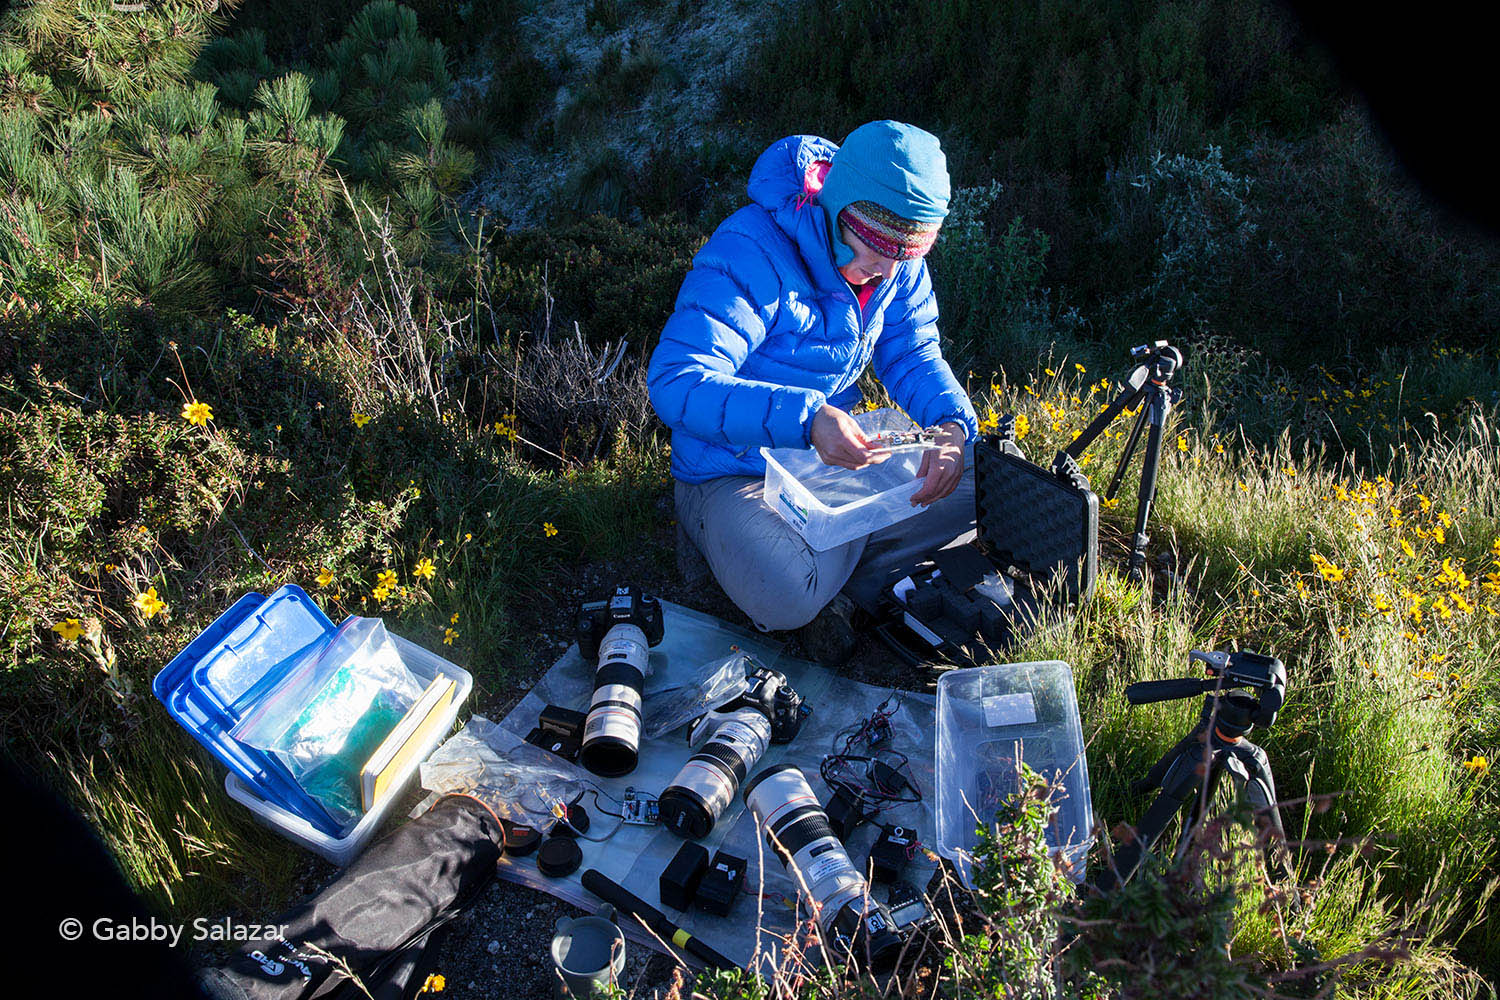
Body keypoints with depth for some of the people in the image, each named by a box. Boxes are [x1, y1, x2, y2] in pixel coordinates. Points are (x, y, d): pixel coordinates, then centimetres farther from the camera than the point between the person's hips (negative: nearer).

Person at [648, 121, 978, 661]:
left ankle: (841, 581, -6)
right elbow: (675, 383, -33)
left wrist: (953, 425, -20)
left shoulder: (898, 261, -5)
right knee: (789, 599, -35)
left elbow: (912, 350, 3)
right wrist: (805, 417, -47)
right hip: (734, 474, -6)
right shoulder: (750, 254, -27)